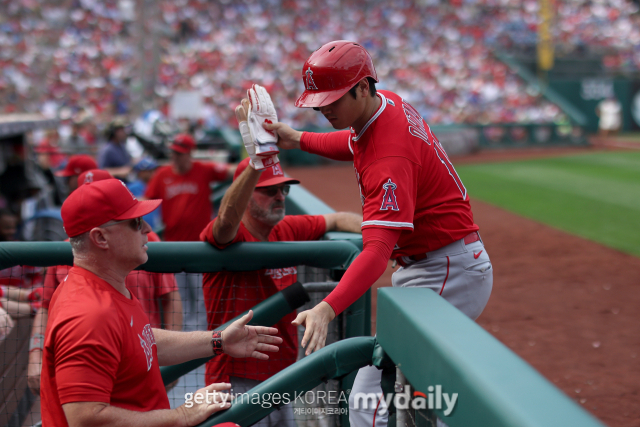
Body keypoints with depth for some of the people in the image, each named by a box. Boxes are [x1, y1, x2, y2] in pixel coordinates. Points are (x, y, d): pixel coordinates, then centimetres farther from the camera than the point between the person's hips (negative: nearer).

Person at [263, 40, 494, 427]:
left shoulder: (389, 157, -28)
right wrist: (298, 139, 8)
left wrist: (327, 310, -50)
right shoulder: (390, 103, 2)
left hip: (447, 275, -11)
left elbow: (377, 250, -38)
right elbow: (355, 144, 25)